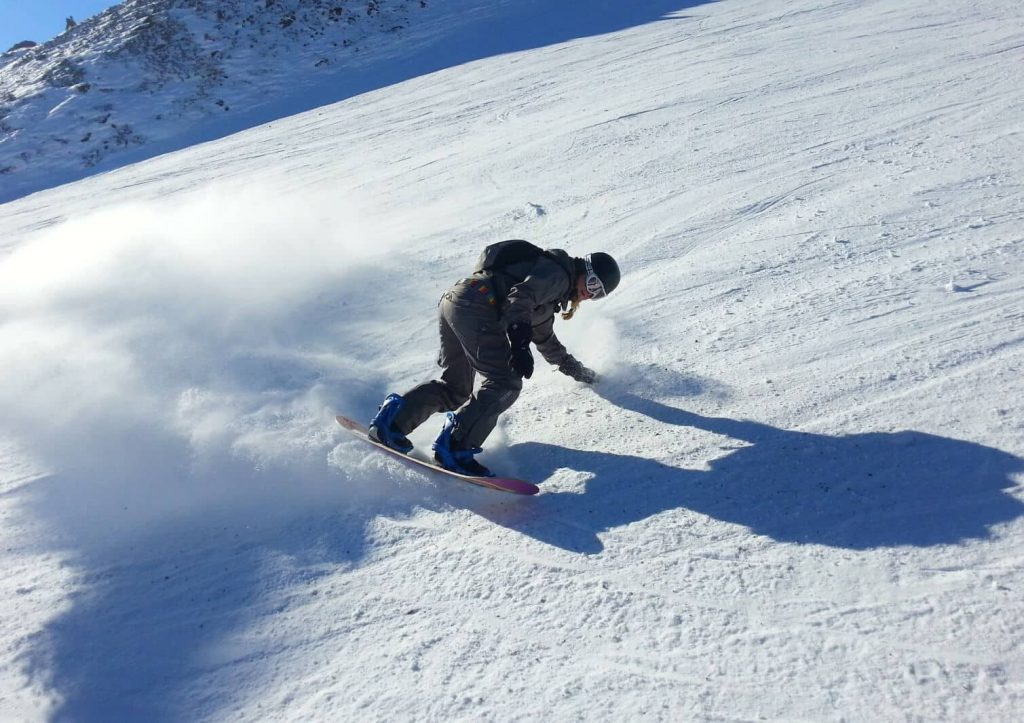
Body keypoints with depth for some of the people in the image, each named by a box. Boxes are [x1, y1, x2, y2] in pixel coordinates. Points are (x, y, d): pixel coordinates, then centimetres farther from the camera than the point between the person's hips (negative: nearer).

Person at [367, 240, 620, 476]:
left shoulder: (552, 294, 33)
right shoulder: (558, 274, 3)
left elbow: (545, 339, 44)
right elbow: (520, 297, -16)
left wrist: (578, 371, 52)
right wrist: (519, 343, -27)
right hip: (476, 309, -10)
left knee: (455, 389, 15)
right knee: (506, 384, -11)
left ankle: (392, 418, 7)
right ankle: (454, 447, -18)